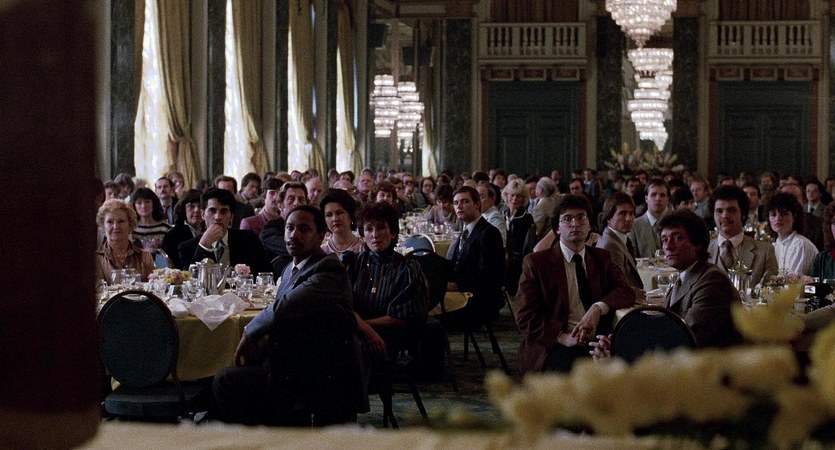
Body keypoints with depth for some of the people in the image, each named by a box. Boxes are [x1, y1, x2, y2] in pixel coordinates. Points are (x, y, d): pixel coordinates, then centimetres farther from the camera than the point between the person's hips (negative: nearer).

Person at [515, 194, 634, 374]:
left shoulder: (602, 258, 20)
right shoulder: (536, 262, 7)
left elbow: (626, 292, 6)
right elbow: (526, 317, -1)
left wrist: (599, 308, -16)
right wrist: (564, 337, -18)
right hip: (554, 348, -3)